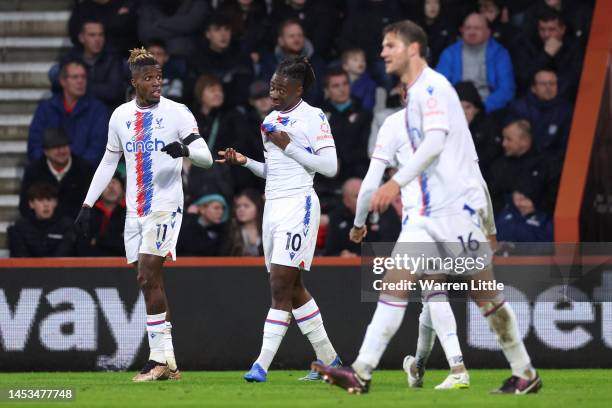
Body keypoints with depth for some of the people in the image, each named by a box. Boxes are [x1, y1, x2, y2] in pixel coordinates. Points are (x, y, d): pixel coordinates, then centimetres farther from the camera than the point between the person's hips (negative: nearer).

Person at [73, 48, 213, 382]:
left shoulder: (177, 113, -5)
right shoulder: (121, 116, 10)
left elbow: (206, 157, -9)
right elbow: (108, 163, 19)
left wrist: (186, 150, -31)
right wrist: (87, 206, 16)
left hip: (165, 206, -5)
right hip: (135, 209, 5)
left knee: (148, 275, -16)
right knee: (149, 282, 4)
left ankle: (159, 359, -12)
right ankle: (168, 363, 8)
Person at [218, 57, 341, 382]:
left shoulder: (313, 117, -5)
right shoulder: (271, 120, 18)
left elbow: (329, 167, -11)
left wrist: (289, 146, -14)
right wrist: (244, 161, 9)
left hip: (298, 205, -9)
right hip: (273, 205, 9)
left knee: (281, 286, -12)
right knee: (292, 288, 9)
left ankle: (262, 364, -16)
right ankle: (328, 359, 18)